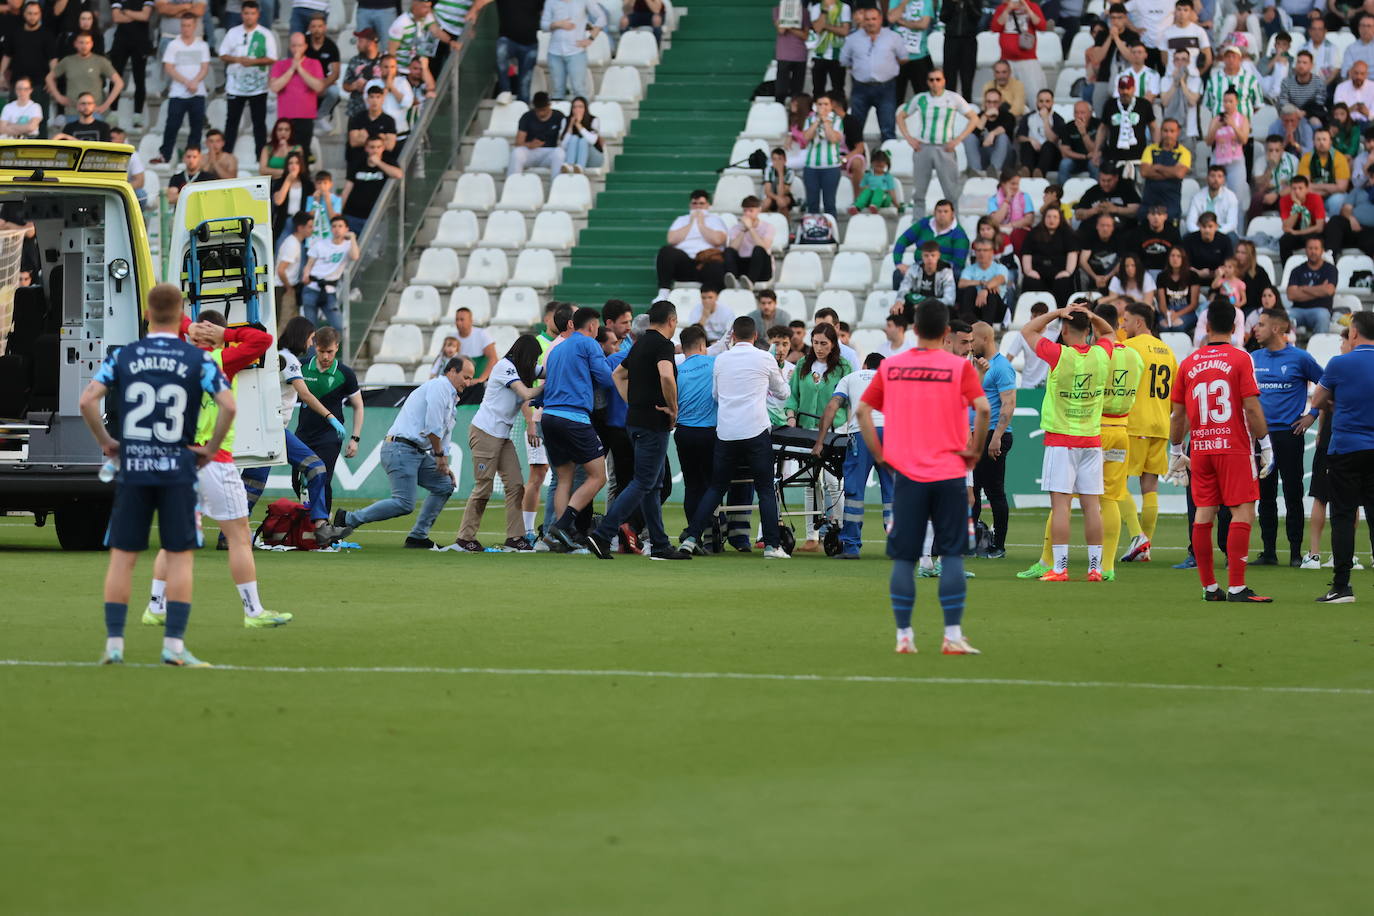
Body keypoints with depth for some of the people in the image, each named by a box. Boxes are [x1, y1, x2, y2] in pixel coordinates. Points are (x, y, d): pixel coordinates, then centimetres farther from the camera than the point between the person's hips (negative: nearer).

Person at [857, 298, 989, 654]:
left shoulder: (890, 367, 5)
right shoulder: (959, 367, -3)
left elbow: (862, 410, 3)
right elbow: (982, 408, -16)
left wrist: (880, 454, 7)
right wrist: (974, 450, -4)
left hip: (906, 474, 2)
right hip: (949, 475, -2)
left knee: (904, 558, 6)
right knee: (952, 555, 2)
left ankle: (904, 636, 5)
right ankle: (953, 635, -3)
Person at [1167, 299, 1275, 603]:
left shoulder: (1189, 362, 7)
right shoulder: (1240, 359, -4)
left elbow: (1178, 414, 10)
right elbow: (1252, 408, -10)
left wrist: (1176, 452, 20)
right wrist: (1266, 446, -3)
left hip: (1200, 450, 4)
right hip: (1234, 448, -4)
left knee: (1204, 514, 7)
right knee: (1243, 512, -4)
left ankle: (1209, 587, 10)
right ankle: (1236, 587, -12)